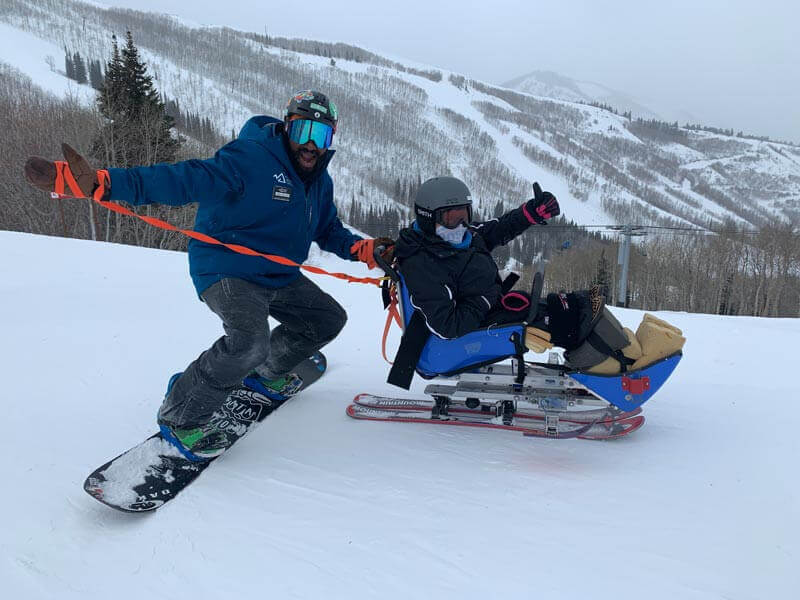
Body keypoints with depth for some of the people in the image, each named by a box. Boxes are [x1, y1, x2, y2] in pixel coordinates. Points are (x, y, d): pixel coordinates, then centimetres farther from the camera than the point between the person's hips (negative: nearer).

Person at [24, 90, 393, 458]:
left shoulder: (320, 181, 6)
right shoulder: (250, 157, -20)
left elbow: (330, 232, 18)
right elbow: (184, 180, -29)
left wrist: (365, 250, -1)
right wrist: (102, 183, -40)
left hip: (279, 277, 9)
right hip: (227, 270, -8)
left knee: (329, 319, 15)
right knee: (249, 340, -32)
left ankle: (269, 371, 35)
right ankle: (180, 416, -9)